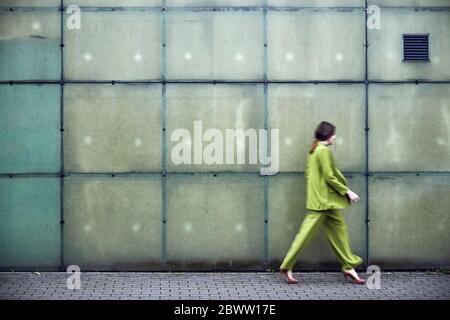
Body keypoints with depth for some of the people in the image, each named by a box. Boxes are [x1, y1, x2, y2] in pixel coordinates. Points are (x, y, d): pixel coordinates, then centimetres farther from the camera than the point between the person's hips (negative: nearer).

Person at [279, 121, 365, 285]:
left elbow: (308, 173, 16)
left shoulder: (314, 150, 12)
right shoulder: (324, 150, -16)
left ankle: (348, 267, 15)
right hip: (323, 201, -10)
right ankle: (287, 267, 1)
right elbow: (330, 177, -18)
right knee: (306, 233, -5)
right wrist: (347, 191, -12)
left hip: (321, 199, 10)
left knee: (338, 231, 11)